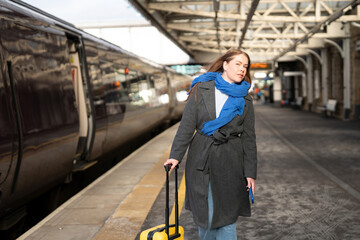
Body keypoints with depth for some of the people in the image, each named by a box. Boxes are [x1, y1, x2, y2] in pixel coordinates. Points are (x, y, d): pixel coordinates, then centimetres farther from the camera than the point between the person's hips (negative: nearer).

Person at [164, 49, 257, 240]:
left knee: (227, 215, 5)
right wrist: (176, 155, -6)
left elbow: (249, 138, 5)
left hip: (230, 162, 1)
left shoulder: (245, 100, 4)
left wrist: (250, 172, 0)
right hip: (201, 159, 0)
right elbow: (187, 125, -1)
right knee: (204, 214, 6)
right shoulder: (202, 89, 0)